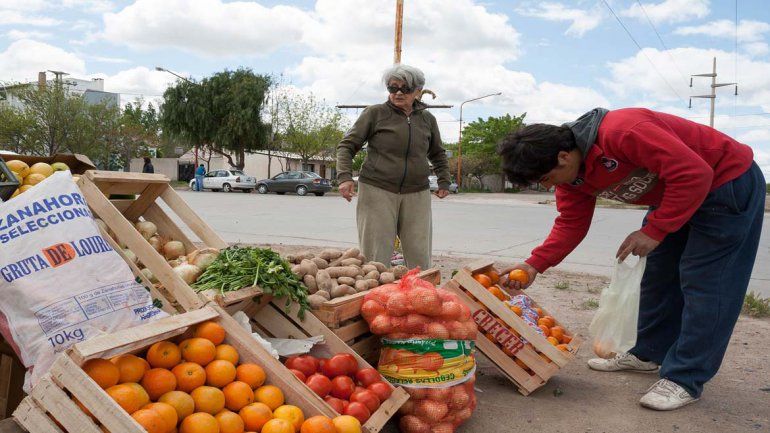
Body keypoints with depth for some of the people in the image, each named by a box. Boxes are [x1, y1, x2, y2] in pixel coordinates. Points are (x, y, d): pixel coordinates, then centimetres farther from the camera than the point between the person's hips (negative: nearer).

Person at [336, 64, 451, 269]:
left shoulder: (427, 119, 12)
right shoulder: (375, 114, 1)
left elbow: (437, 154, 28)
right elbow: (347, 145, 1)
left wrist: (444, 181, 19)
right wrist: (345, 176, -13)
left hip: (416, 194, 3)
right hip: (377, 191, -3)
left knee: (420, 258, 3)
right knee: (376, 258, -4)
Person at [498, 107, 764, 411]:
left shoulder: (621, 133, -37)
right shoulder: (571, 175, -7)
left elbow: (694, 173, -35)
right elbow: (570, 225, -3)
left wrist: (653, 230, -30)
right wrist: (534, 265, -14)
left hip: (729, 181, -9)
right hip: (675, 192, 9)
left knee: (702, 283, -8)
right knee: (658, 274, 13)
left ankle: (684, 379, -2)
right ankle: (649, 354, 26)